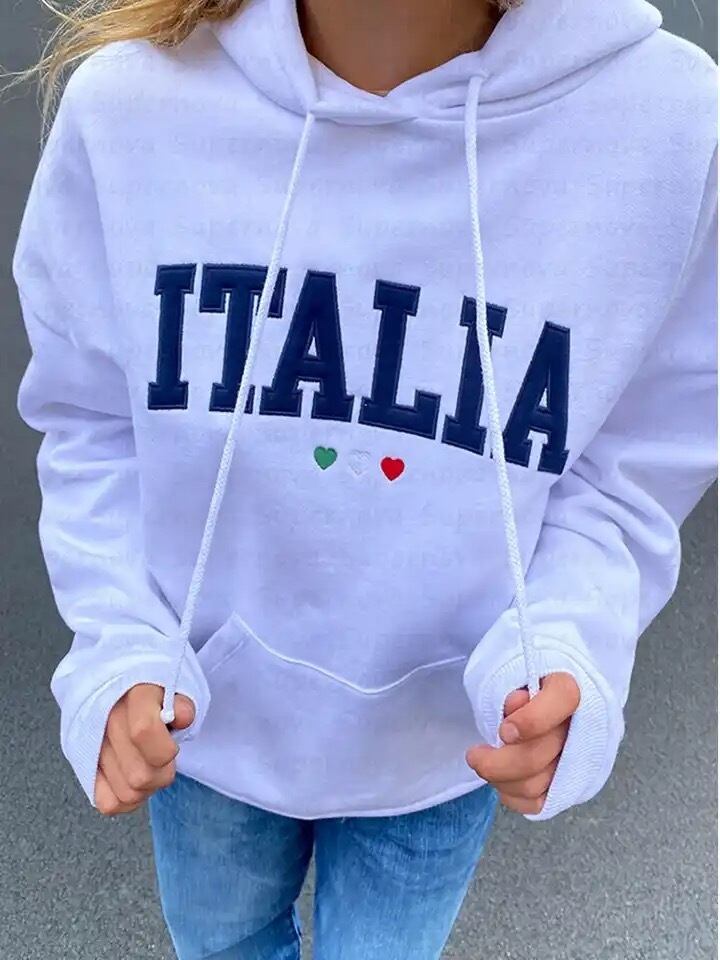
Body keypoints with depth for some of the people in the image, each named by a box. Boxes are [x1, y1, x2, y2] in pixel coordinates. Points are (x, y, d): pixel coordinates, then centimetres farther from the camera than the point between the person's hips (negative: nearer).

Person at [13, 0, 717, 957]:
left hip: (441, 738, -1)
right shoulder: (127, 102, -21)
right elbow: (90, 425, -7)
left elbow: (618, 480, -11)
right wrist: (119, 646, -19)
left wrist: (562, 656, -28)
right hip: (203, 705, 2)